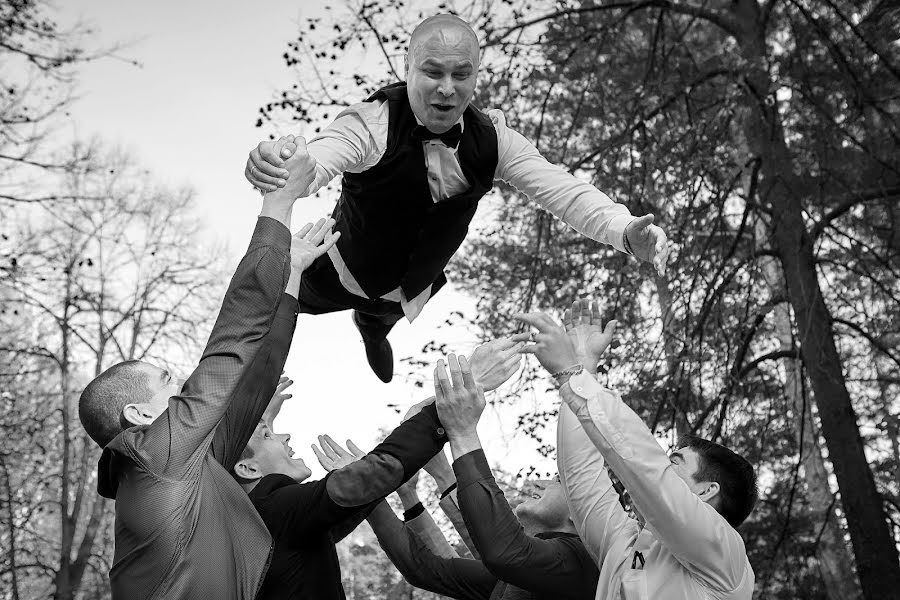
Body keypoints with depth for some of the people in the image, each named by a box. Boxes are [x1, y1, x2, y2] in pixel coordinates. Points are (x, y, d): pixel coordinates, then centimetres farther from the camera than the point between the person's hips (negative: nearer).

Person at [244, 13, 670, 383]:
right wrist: (272, 170, -78)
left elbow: (562, 190, -28)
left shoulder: (491, 140, -22)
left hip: (413, 288, 5)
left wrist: (627, 231, -46)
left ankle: (372, 326, 75)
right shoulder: (372, 124, -35)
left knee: (385, 316, 37)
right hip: (338, 276, -4)